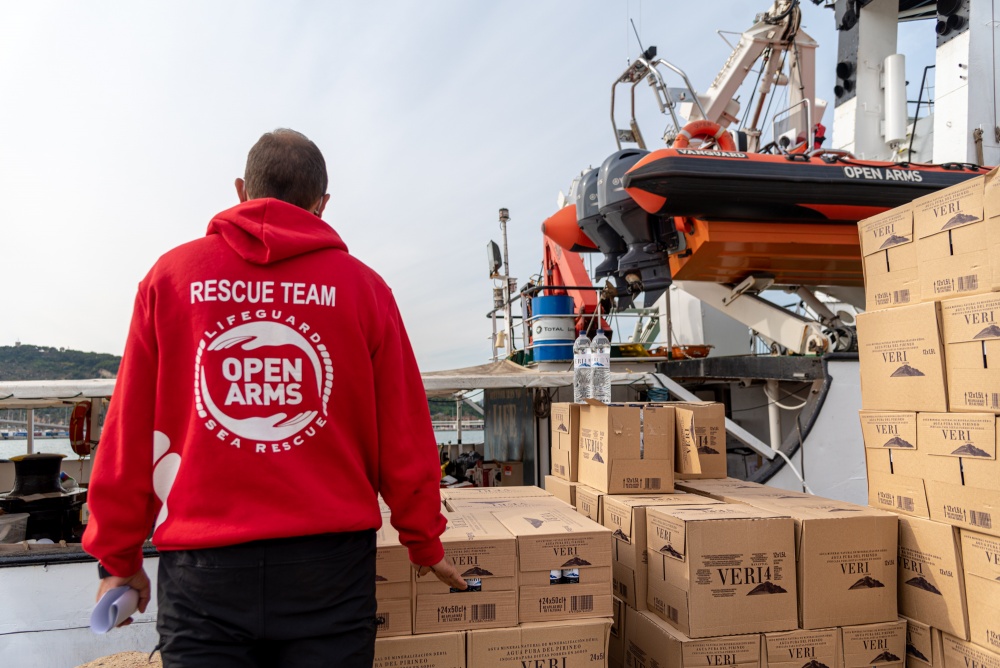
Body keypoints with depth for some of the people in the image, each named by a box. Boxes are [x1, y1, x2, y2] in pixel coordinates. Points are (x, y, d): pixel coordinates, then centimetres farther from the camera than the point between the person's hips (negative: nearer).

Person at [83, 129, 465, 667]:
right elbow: (404, 436, -1)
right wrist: (424, 542, 12)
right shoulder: (362, 285, -1)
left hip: (202, 564, 0)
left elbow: (129, 431, 2)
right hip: (330, 559, 0)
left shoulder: (170, 277, 1)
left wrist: (118, 556, 13)